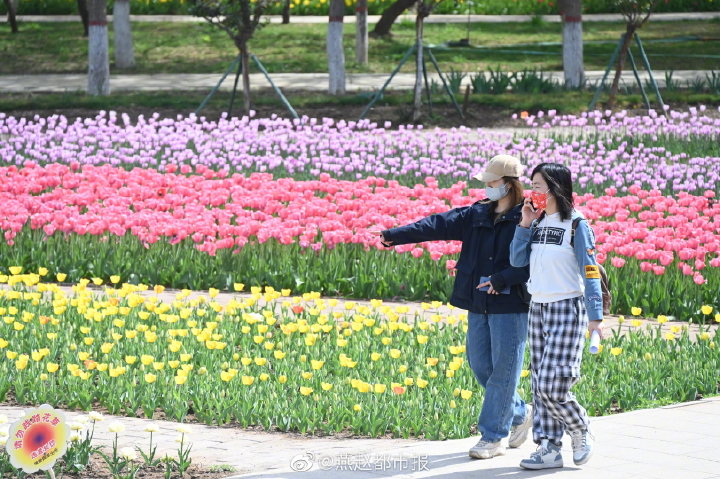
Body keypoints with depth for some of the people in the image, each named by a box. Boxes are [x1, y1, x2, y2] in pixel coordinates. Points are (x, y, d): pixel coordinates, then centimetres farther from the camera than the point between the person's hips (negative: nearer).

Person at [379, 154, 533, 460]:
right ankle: (519, 414, 32)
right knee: (480, 365, 13)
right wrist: (398, 235, -7)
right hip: (478, 305, 7)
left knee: (503, 370, 0)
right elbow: (440, 225, 2)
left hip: (510, 305, -7)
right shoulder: (477, 214, 10)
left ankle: (493, 437, 8)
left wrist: (501, 279, -26)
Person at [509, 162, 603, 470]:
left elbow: (590, 271, -11)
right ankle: (549, 448, 11)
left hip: (567, 309, -7)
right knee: (540, 384, 5)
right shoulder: (538, 222, 10)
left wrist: (595, 316, -16)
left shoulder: (576, 224, -9)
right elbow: (517, 261, 7)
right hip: (538, 307, 7)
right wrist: (525, 225, -2)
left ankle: (581, 433, 11)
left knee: (552, 384, -12)